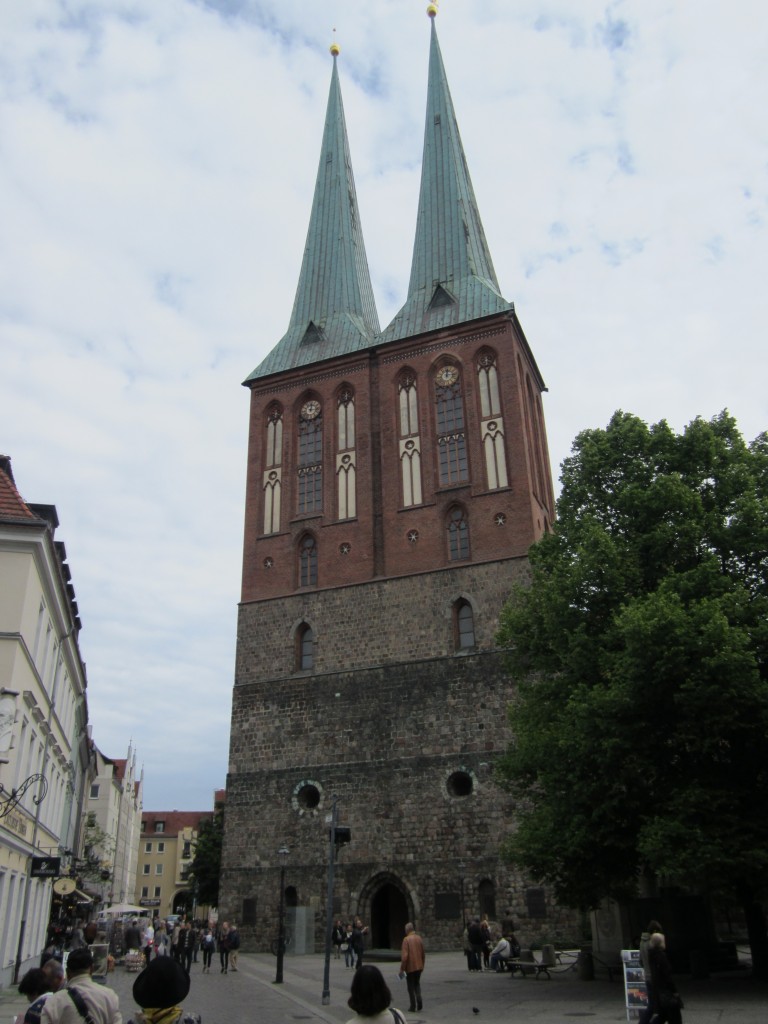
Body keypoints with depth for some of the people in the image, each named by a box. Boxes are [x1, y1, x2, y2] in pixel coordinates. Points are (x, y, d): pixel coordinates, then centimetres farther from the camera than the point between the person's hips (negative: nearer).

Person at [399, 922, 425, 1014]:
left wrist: (402, 969, -12)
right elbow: (423, 954, 9)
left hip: (410, 967, -5)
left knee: (411, 986, 9)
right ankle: (419, 1003, 8)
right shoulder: (419, 938, 2)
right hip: (419, 966, 5)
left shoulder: (406, 939, -15)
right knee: (417, 984, 22)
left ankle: (413, 1006, 13)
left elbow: (404, 956, -19)